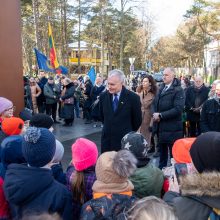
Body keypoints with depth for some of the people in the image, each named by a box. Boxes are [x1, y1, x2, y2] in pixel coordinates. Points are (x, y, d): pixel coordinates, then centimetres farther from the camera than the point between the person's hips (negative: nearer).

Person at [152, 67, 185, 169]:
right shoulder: (161, 88, 12)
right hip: (160, 126, 7)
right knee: (162, 151, 20)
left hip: (172, 128, -7)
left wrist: (160, 115, -20)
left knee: (174, 153, 4)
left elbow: (178, 109, -22)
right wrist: (155, 114, -7)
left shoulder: (178, 90, -12)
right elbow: (155, 103, 14)